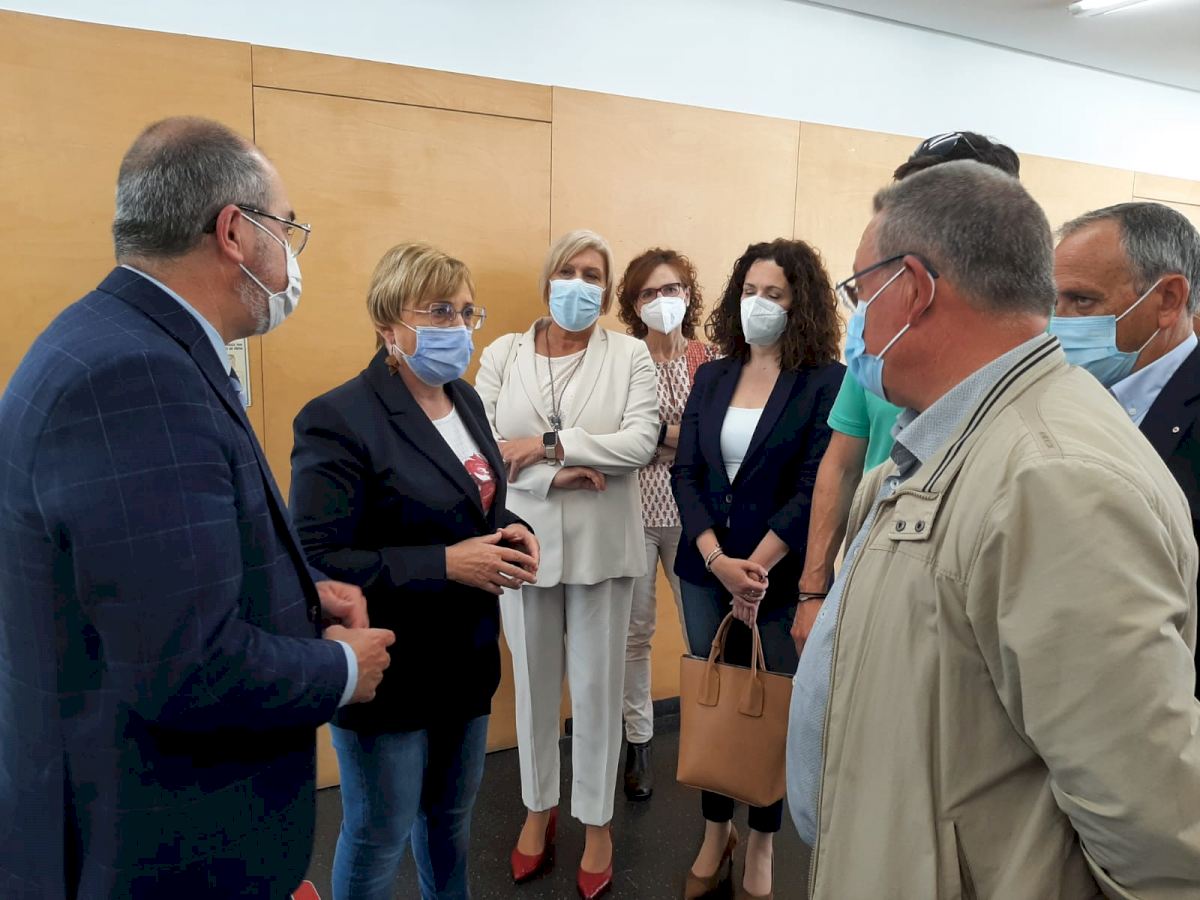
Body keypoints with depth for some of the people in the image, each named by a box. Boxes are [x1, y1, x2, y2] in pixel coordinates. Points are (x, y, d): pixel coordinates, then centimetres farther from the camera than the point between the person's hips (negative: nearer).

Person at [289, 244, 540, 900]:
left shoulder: (466, 399, 5)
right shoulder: (338, 419, -20)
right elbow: (317, 562, -24)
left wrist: (512, 532, -4)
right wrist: (445, 564, -28)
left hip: (466, 658, 7)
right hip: (387, 670, -7)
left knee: (452, 815, 25)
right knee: (378, 836, 13)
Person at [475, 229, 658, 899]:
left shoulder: (630, 355, -2)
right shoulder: (503, 354, 2)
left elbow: (641, 443, -14)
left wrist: (549, 444, -17)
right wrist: (557, 477, -18)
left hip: (600, 546, -1)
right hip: (526, 541, 2)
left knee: (597, 689, 9)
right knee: (534, 685, 15)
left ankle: (597, 822, 28)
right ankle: (539, 807, 36)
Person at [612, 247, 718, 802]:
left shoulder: (710, 361, 3)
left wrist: (654, 433, -11)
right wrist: (687, 434, -12)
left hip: (690, 511, 1)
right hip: (634, 509, 0)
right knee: (635, 631, 9)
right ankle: (638, 743, 25)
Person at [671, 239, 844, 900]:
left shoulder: (826, 382, -6)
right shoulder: (711, 377, 6)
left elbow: (814, 489, -12)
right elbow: (685, 472, 0)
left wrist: (755, 567, -17)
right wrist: (719, 560, -13)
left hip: (782, 575, -3)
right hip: (706, 569, 4)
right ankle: (715, 833, 32)